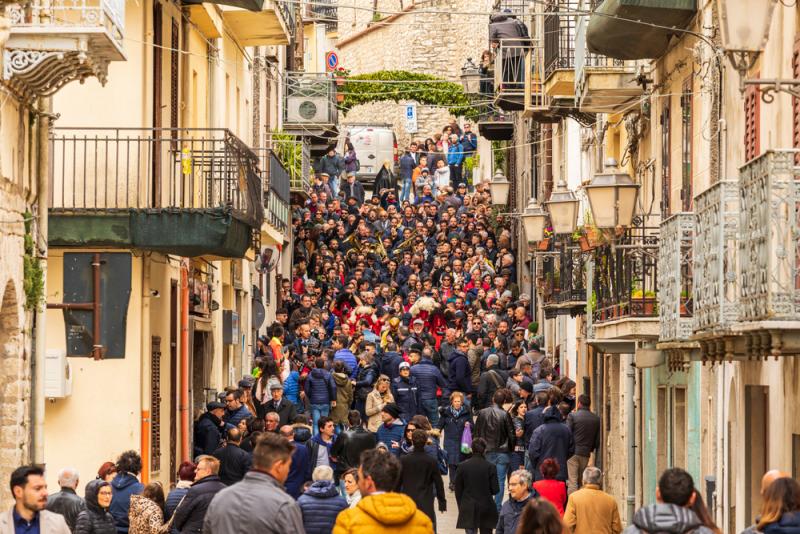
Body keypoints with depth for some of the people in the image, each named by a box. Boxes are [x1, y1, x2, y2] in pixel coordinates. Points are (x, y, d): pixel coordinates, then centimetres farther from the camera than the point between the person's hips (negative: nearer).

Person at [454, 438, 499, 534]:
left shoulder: (462, 466, -5)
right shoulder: (490, 467, -9)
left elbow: (457, 489, 0)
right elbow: (495, 490, -7)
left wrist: (461, 506, 12)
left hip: (468, 508, 0)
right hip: (486, 508, 0)